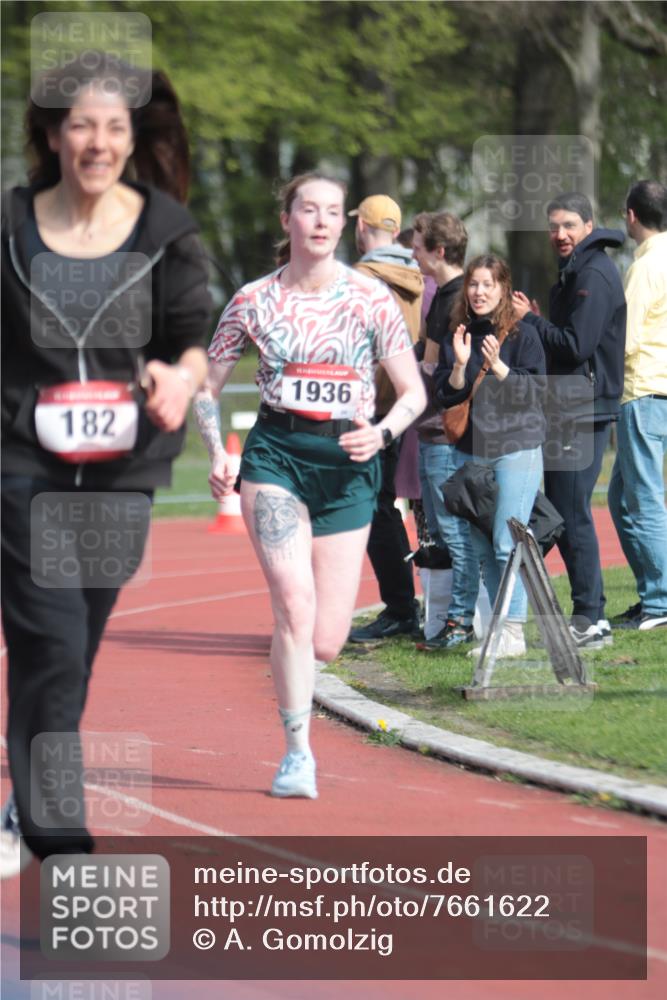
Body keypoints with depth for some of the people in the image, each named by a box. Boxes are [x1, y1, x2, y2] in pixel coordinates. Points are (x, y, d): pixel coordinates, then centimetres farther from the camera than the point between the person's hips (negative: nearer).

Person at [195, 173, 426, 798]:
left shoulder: (372, 299, 1)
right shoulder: (254, 300, 2)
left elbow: (413, 392, 4)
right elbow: (206, 387, 11)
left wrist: (382, 433, -16)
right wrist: (217, 452, -5)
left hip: (347, 464, 1)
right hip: (275, 454, -1)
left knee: (325, 642, -2)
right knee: (295, 604, -22)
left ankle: (287, 669, 36)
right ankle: (297, 754, -13)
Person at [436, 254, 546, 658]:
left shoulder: (522, 335, -3)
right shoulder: (457, 338, 9)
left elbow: (536, 391, -9)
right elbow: (446, 397, 5)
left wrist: (497, 367, -20)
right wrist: (460, 364, -11)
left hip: (517, 447, -5)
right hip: (473, 450, 5)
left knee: (507, 543, -11)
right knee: (481, 547, 5)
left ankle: (515, 631, -8)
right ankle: (499, 628, 12)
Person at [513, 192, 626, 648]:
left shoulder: (594, 275, -13)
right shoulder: (574, 271, 20)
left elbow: (576, 345, -20)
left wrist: (529, 319, -11)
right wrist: (536, 321, 6)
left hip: (585, 411, -11)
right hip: (569, 409, 11)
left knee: (572, 515, -10)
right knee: (564, 512, 12)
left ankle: (591, 620, -7)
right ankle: (589, 615, 16)